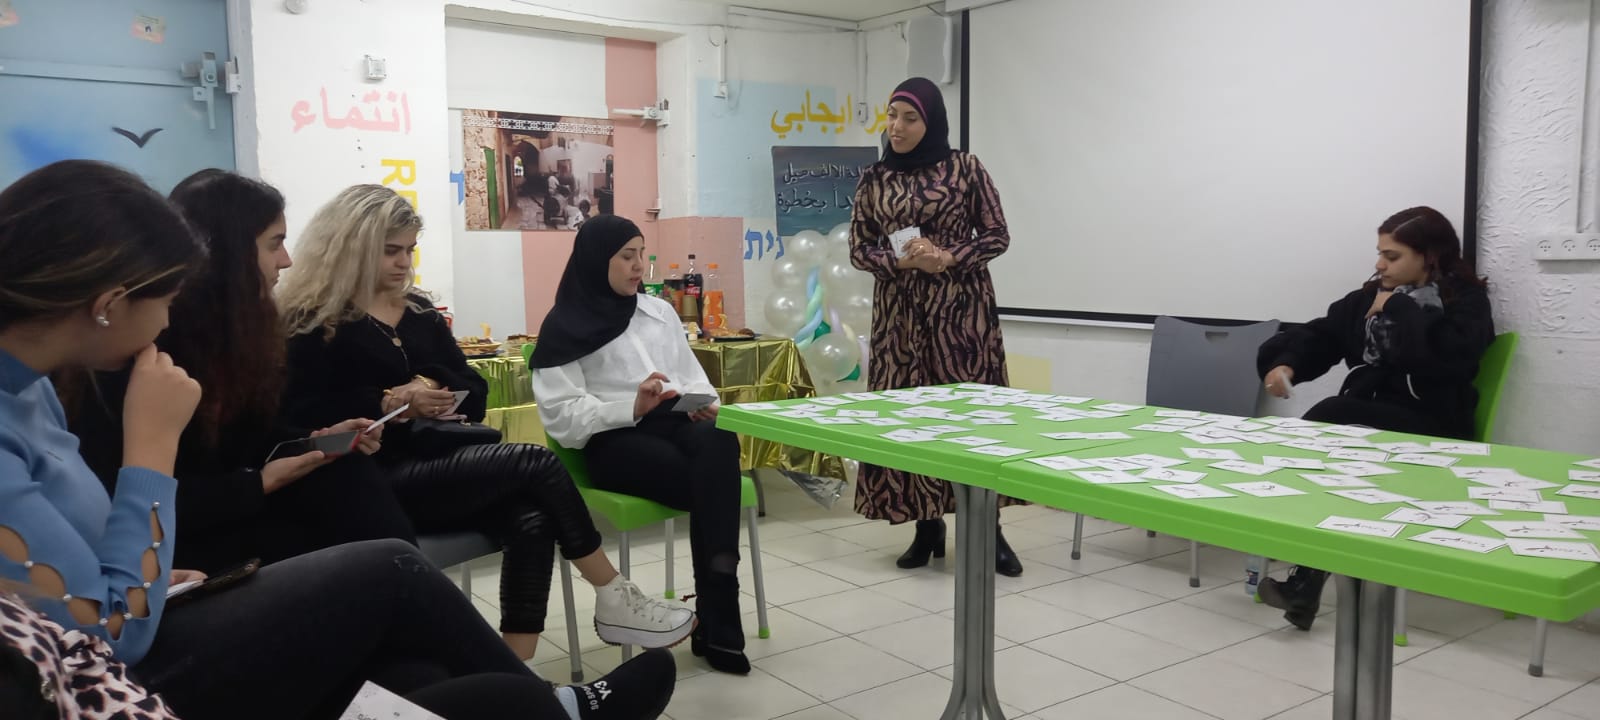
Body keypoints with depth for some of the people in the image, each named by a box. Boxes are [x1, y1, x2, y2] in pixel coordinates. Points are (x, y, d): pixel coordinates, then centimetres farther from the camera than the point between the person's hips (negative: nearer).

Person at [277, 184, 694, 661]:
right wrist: (388, 403, -23)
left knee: (529, 519, -23)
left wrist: (430, 387, -10)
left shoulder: (418, 311, 16)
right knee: (537, 465, -20)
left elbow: (474, 392, 11)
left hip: (437, 460, 7)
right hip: (379, 480, -7)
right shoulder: (312, 323, -3)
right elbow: (301, 415, -16)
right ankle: (614, 603, -8)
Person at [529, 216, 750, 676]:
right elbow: (562, 413, -6)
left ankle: (714, 624, -32)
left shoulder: (659, 312, 22)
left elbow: (691, 374, 21)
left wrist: (703, 403, -3)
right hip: (614, 439, -4)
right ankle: (719, 626, -20)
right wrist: (632, 407, -20)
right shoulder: (565, 327, 5)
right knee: (715, 487, -32)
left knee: (718, 444, -34)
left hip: (676, 421, 4)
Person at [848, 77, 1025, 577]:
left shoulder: (965, 169, 1)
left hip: (962, 307, -2)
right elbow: (858, 250, 6)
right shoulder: (873, 180, 7)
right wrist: (904, 261, -13)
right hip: (900, 311, 2)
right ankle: (927, 526, 11)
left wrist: (947, 258, -15)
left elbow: (997, 236, 0)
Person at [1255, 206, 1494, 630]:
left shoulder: (1465, 301, 1)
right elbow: (1318, 336, 10)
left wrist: (1397, 309, -8)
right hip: (1361, 422, 5)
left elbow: (1446, 353, -20)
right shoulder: (1366, 298, 17)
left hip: (1427, 428, -5)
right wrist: (1284, 361, -11)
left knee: (1333, 414, -29)